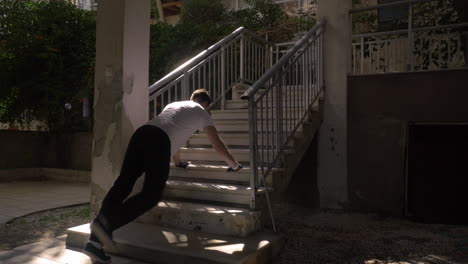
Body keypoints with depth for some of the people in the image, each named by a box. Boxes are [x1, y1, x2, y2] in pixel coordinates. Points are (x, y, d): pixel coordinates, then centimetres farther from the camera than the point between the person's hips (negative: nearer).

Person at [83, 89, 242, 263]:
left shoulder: (174, 104, 40)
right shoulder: (201, 112, 22)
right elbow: (217, 144, 23)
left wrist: (178, 162, 63)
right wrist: (234, 164, 38)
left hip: (141, 133, 7)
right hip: (158, 140, -6)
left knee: (122, 185, -4)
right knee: (152, 193, -8)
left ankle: (95, 240, -13)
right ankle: (107, 222, -27)